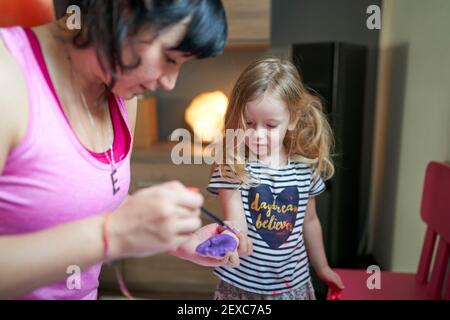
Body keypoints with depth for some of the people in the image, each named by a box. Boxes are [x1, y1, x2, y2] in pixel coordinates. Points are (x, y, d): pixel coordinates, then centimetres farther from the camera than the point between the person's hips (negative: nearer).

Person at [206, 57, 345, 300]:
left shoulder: (305, 167, -6)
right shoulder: (231, 167, -17)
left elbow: (309, 221, 8)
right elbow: (237, 223, -23)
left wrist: (322, 267, 19)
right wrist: (233, 238, -47)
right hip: (241, 285, -3)